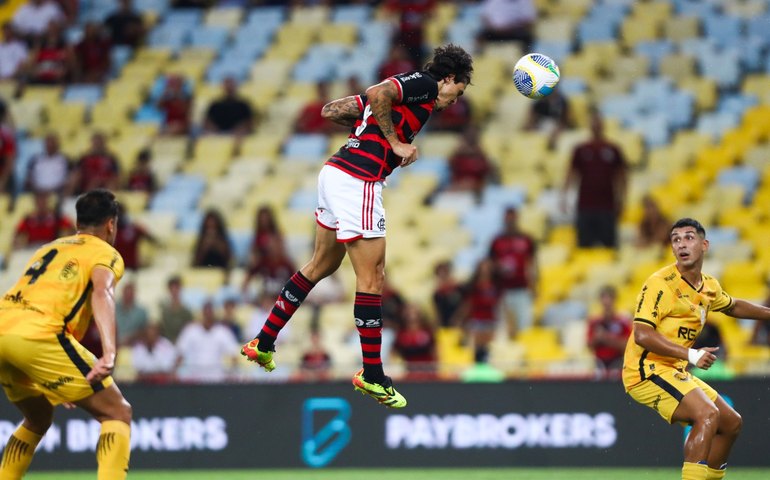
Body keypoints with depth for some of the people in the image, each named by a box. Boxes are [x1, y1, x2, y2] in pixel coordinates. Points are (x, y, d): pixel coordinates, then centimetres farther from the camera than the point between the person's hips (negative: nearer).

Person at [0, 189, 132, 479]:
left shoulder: (49, 248, 32)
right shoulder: (106, 253, 11)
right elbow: (102, 293, -12)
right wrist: (109, 353, -28)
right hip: (37, 335, -7)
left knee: (38, 419, 32)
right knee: (117, 413, 2)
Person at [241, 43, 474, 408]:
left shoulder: (403, 86, 22)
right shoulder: (425, 85, -3)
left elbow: (331, 110, 20)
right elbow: (378, 94, -24)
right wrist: (396, 142, -15)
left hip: (335, 173, 10)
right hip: (358, 182, -10)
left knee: (322, 264, 22)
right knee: (372, 277, -3)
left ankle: (263, 344, 28)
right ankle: (372, 376, 3)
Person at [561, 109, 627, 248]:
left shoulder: (613, 150, 7)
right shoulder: (581, 150, 8)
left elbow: (620, 177, 9)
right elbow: (572, 174, 8)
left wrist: (620, 200, 3)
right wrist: (564, 193, -4)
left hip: (607, 207, -1)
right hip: (585, 206, 1)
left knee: (609, 245, -2)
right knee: (584, 244, 0)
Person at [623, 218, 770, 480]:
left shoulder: (709, 286, 9)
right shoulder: (661, 283, -17)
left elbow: (734, 306, 32)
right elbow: (642, 335, -25)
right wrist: (690, 355, -31)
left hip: (676, 372, 9)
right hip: (648, 370, -9)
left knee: (731, 423, 15)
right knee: (708, 414, -28)